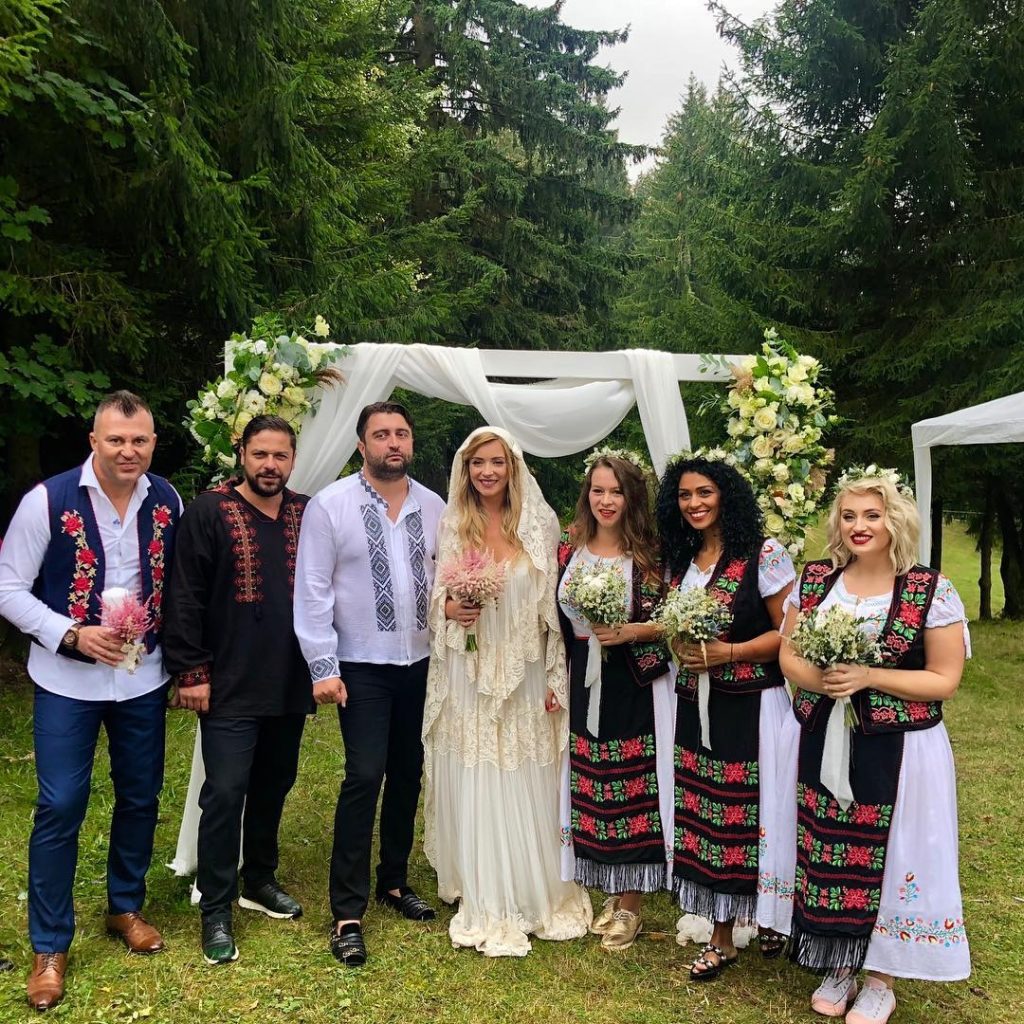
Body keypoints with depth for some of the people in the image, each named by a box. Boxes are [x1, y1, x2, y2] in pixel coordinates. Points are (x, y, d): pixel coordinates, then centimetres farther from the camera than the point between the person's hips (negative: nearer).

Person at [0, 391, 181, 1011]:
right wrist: (72, 635, -19)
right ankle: (50, 946, 18)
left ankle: (126, 908, 37)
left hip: (144, 678, 3)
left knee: (140, 797, 14)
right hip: (67, 680, -3)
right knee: (61, 807, 0)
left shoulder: (168, 501, -4)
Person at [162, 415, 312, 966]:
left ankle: (260, 880, 36)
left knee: (273, 786, 17)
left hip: (290, 685, 5)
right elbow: (184, 598, -8)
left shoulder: (307, 515, 5)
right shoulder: (209, 512, -7)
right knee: (225, 793, -2)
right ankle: (216, 910, 13)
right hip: (230, 687, -4)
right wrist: (190, 672, -11)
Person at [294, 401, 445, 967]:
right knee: (364, 777, -8)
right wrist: (323, 667, -11)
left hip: (420, 662, 5)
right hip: (362, 666, -4)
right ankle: (347, 913, 6)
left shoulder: (434, 507, 4)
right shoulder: (330, 506, -8)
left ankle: (394, 881, 33)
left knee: (408, 774, 14)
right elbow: (313, 591, -9)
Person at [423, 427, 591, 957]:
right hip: (468, 679, 1)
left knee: (529, 791, 7)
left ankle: (540, 895, 27)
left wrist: (557, 677, -2)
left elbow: (552, 605, 1)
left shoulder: (540, 524, -1)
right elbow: (437, 596, 11)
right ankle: (487, 908, 18)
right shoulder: (451, 526, 2)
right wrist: (450, 608, -13)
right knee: (474, 792, 3)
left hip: (524, 677, 0)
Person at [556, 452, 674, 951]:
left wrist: (630, 632, -20)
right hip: (584, 685, 4)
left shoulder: (651, 554, -6)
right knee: (591, 788, 10)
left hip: (636, 688, -4)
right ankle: (611, 893, 28)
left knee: (632, 788, 1)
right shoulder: (570, 548, 6)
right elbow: (557, 618, 10)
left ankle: (629, 904, 18)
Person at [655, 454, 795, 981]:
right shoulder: (682, 560, 10)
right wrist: (679, 646, 0)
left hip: (752, 705, -5)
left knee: (752, 812, 3)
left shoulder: (763, 553, -9)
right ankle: (721, 938, 21)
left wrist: (727, 653, -18)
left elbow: (790, 632, -10)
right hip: (697, 706, 6)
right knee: (705, 813, 8)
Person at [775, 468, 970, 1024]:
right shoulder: (815, 579, 3)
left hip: (897, 750, -3)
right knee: (825, 851, 10)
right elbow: (788, 654, 7)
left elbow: (944, 680, -8)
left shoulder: (931, 590, -8)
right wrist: (816, 678, -15)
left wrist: (868, 677, -20)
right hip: (821, 743, 3)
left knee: (885, 854, 5)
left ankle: (880, 979, 28)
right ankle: (837, 966, 32)